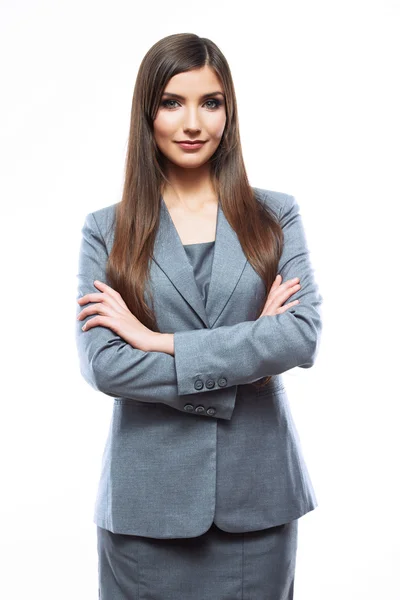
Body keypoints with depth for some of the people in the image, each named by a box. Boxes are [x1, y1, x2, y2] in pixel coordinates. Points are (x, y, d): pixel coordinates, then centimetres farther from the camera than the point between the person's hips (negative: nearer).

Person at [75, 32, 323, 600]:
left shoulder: (276, 215, 2)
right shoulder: (106, 230, 0)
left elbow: (305, 334, -11)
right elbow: (102, 364, -11)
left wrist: (159, 340, -14)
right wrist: (248, 356, -13)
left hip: (258, 490, 1)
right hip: (148, 496, -1)